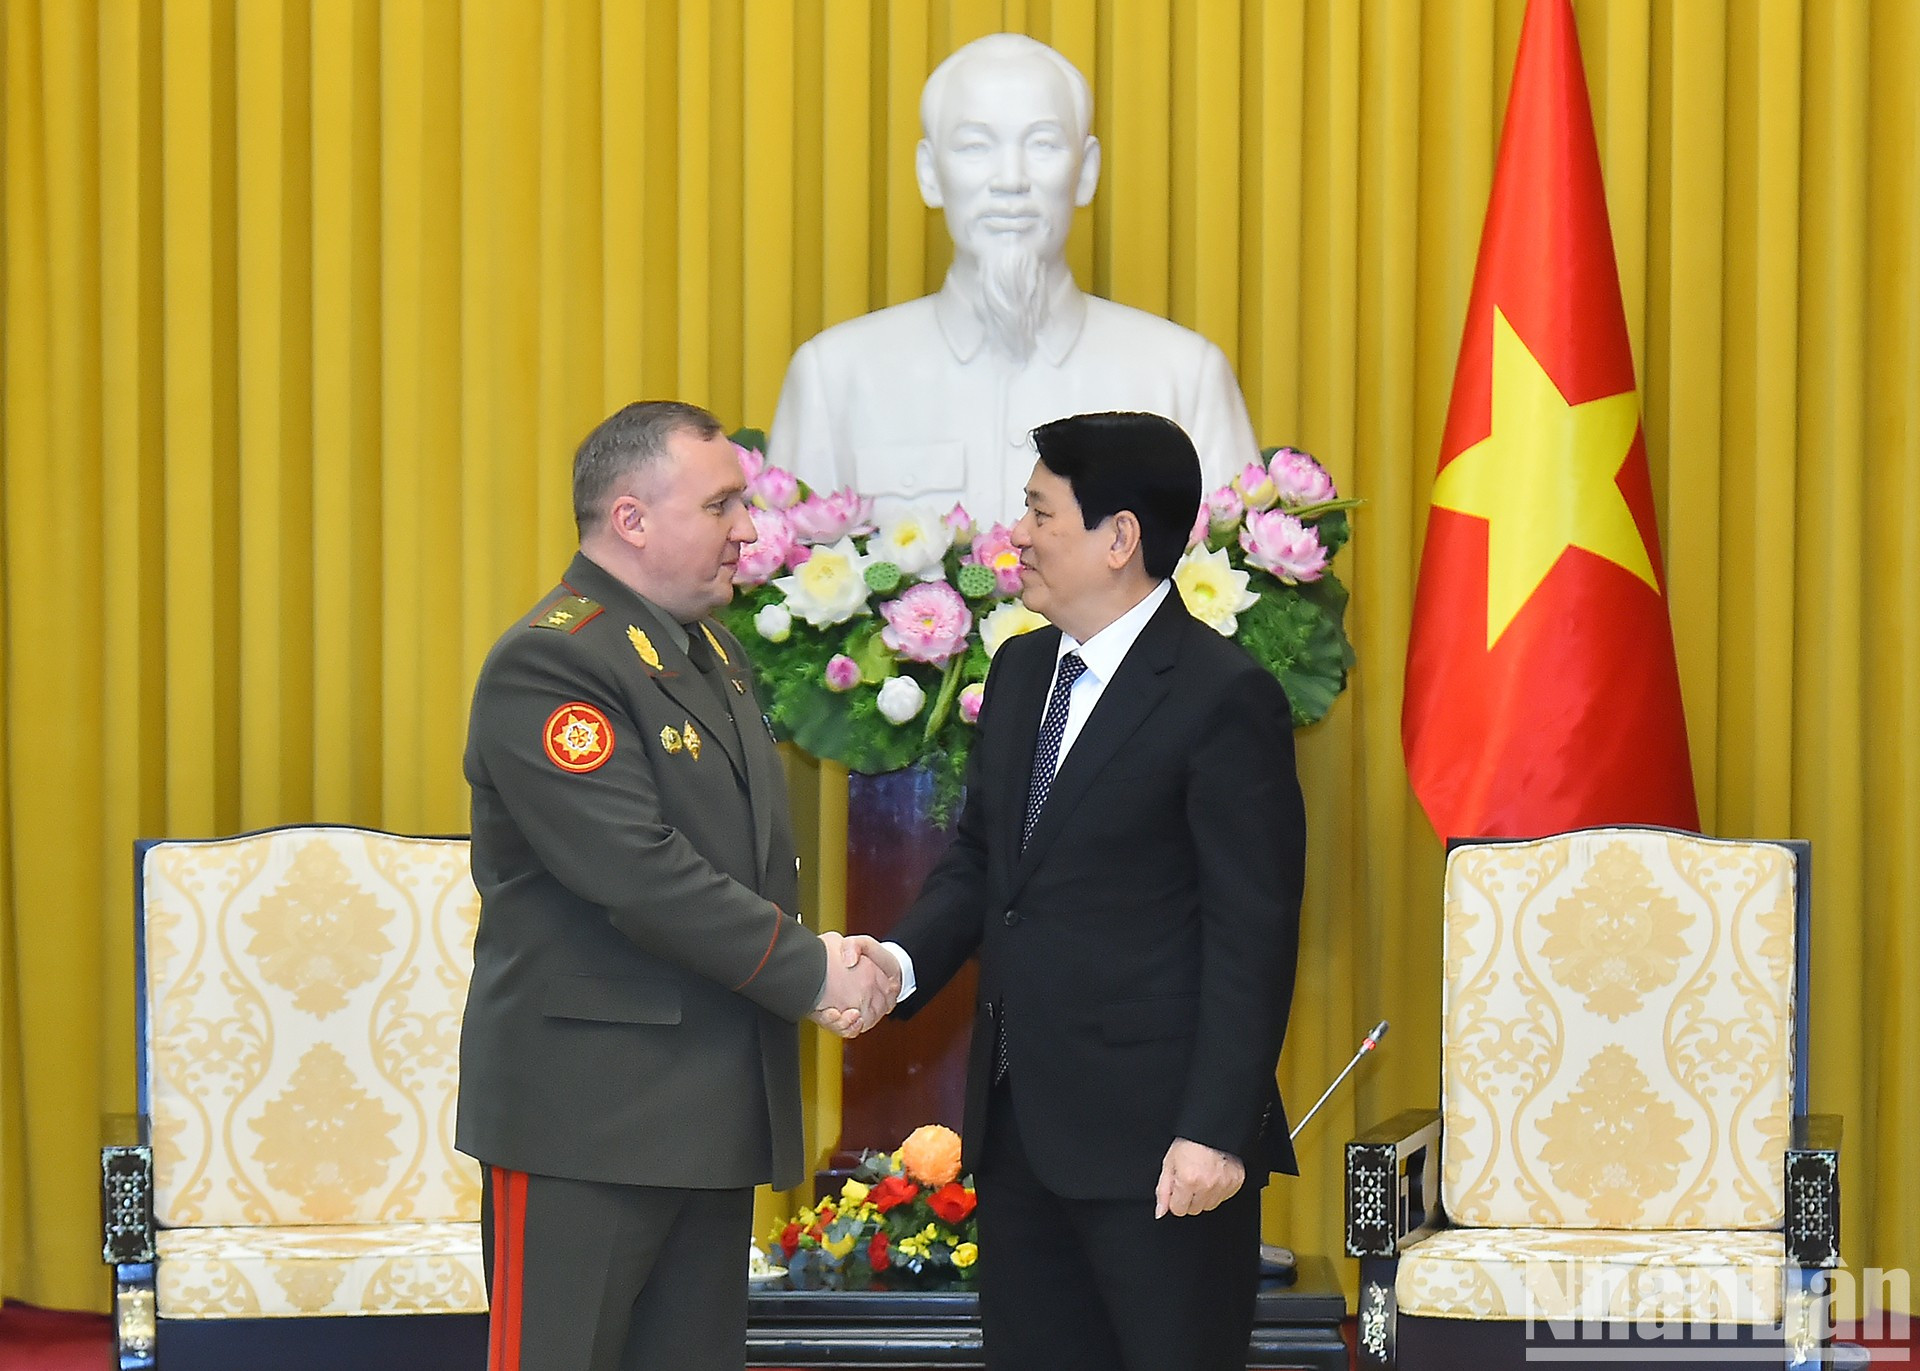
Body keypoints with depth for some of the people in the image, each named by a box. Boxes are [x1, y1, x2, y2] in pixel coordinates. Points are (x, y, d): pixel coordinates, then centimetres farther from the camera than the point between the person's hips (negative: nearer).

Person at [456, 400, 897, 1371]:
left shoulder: (710, 652, 16)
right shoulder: (548, 665, -15)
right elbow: (640, 873, -22)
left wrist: (814, 957, 0)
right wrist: (810, 973, -15)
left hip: (714, 1105, 9)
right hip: (589, 1108, -9)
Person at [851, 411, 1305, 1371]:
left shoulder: (1223, 698, -12)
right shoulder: (1021, 670, 13)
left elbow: (1252, 935, -13)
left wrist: (1218, 1131, -18)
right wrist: (902, 959, 0)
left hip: (1154, 1135, -8)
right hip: (1020, 1125, 8)